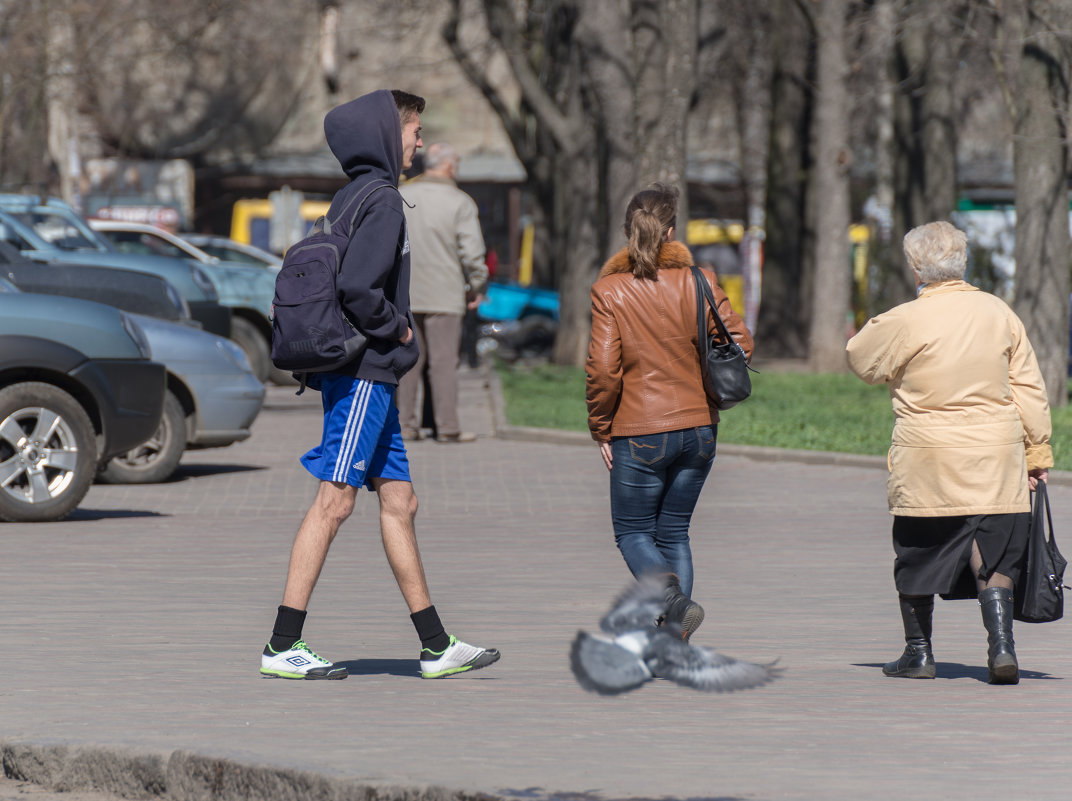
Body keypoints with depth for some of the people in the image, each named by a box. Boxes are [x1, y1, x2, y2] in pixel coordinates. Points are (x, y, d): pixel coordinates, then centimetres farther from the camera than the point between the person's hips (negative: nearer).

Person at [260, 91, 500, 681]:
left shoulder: (350, 199, 15)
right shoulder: (382, 202, -14)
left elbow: (336, 276, 17)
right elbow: (357, 287, -24)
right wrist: (396, 326, -9)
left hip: (370, 374, 10)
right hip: (364, 372, -10)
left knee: (398, 500, 11)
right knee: (335, 500, -9)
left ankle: (436, 647, 15)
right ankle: (283, 646, -8)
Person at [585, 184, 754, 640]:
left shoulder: (609, 291, -9)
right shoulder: (698, 282, -1)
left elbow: (603, 370, -13)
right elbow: (740, 344, -2)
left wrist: (601, 429, 1)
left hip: (640, 432, -3)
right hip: (698, 427, 3)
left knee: (633, 531, 10)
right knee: (674, 530, 14)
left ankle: (666, 588, -22)